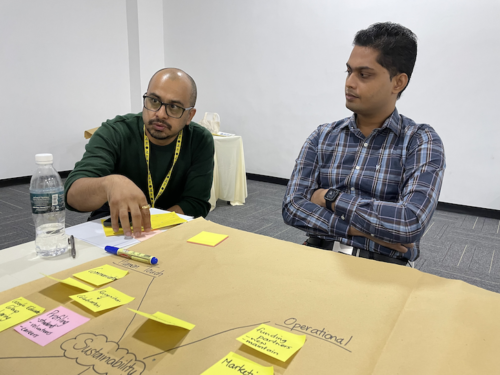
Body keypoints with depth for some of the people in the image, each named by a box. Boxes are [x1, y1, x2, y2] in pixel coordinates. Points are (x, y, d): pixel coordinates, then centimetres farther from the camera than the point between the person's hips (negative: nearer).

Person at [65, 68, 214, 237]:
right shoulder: (114, 133, -14)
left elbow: (196, 204, -11)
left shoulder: (201, 142, -10)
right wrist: (110, 183, -48)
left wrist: (147, 225, -26)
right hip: (111, 229, 0)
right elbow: (73, 193, -25)